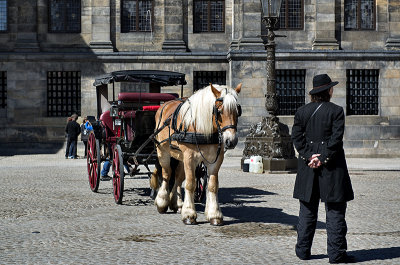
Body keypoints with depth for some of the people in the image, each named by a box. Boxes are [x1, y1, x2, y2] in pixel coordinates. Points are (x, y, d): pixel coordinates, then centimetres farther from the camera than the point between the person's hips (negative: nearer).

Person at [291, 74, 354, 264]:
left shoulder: (302, 111, 6)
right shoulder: (336, 111, -7)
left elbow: (296, 137, -1)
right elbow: (336, 138, -14)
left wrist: (308, 156, -6)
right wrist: (323, 159, -12)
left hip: (308, 165, 4)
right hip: (332, 166, -4)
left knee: (307, 209, 12)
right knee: (335, 209, 2)